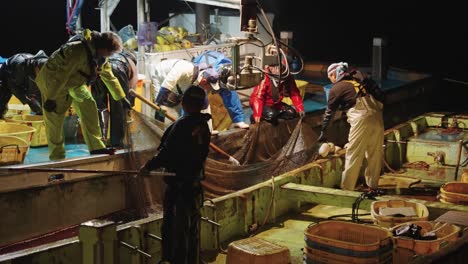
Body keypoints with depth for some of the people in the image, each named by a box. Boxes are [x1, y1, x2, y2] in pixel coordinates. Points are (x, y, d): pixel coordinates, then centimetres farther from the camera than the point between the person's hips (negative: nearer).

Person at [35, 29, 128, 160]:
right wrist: (51, 98, -30)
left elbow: (110, 77, 9)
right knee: (54, 118, -7)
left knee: (88, 106, -4)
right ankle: (57, 156, 5)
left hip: (74, 82, 8)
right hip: (52, 79, -8)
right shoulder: (79, 52, -34)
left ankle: (96, 147, -1)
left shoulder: (101, 58, -5)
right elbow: (62, 76, -33)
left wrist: (122, 98, 15)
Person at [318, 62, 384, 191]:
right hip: (377, 114, 6)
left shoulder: (336, 88, 8)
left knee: (354, 155, 0)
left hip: (361, 118, -6)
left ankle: (346, 188, 3)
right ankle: (373, 184, 25)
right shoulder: (356, 82, 26)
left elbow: (329, 112, 13)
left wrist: (322, 132, 23)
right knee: (375, 153, 15)